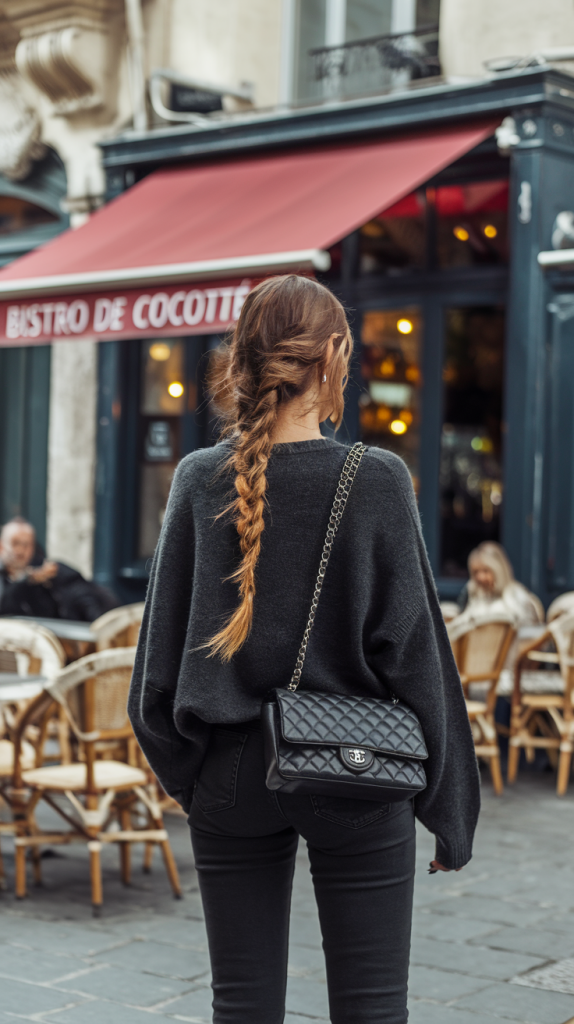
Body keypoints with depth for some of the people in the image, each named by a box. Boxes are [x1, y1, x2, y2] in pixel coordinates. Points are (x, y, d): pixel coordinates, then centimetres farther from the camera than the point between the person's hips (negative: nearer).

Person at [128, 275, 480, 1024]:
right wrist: (448, 807, 1)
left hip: (231, 778, 3)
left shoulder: (200, 480, -4)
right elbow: (413, 649, -8)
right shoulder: (376, 481, -11)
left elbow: (162, 646, 0)